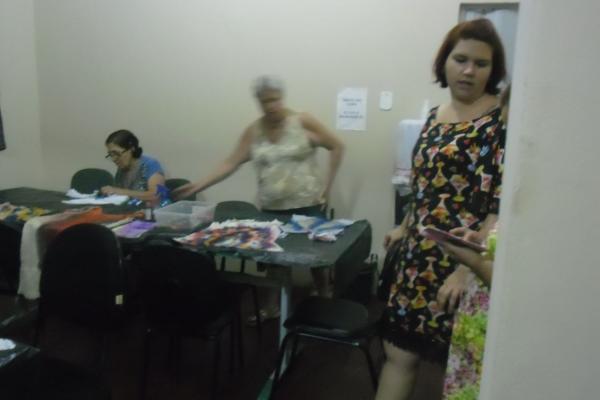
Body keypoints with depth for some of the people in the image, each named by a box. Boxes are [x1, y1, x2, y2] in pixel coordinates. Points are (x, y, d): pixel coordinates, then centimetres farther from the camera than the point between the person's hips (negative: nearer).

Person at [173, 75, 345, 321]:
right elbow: (231, 163, -2)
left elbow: (337, 147, -3)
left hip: (307, 205, -3)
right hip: (271, 208, 3)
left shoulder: (303, 122, -7)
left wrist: (327, 186, -7)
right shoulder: (253, 131, 2)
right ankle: (271, 308, 29)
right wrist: (198, 186, -11)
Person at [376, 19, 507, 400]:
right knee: (399, 350, 11)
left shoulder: (502, 121, -12)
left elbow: (503, 206, -18)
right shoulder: (436, 115, 10)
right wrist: (404, 228, 24)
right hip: (421, 257, 7)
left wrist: (468, 268, -24)